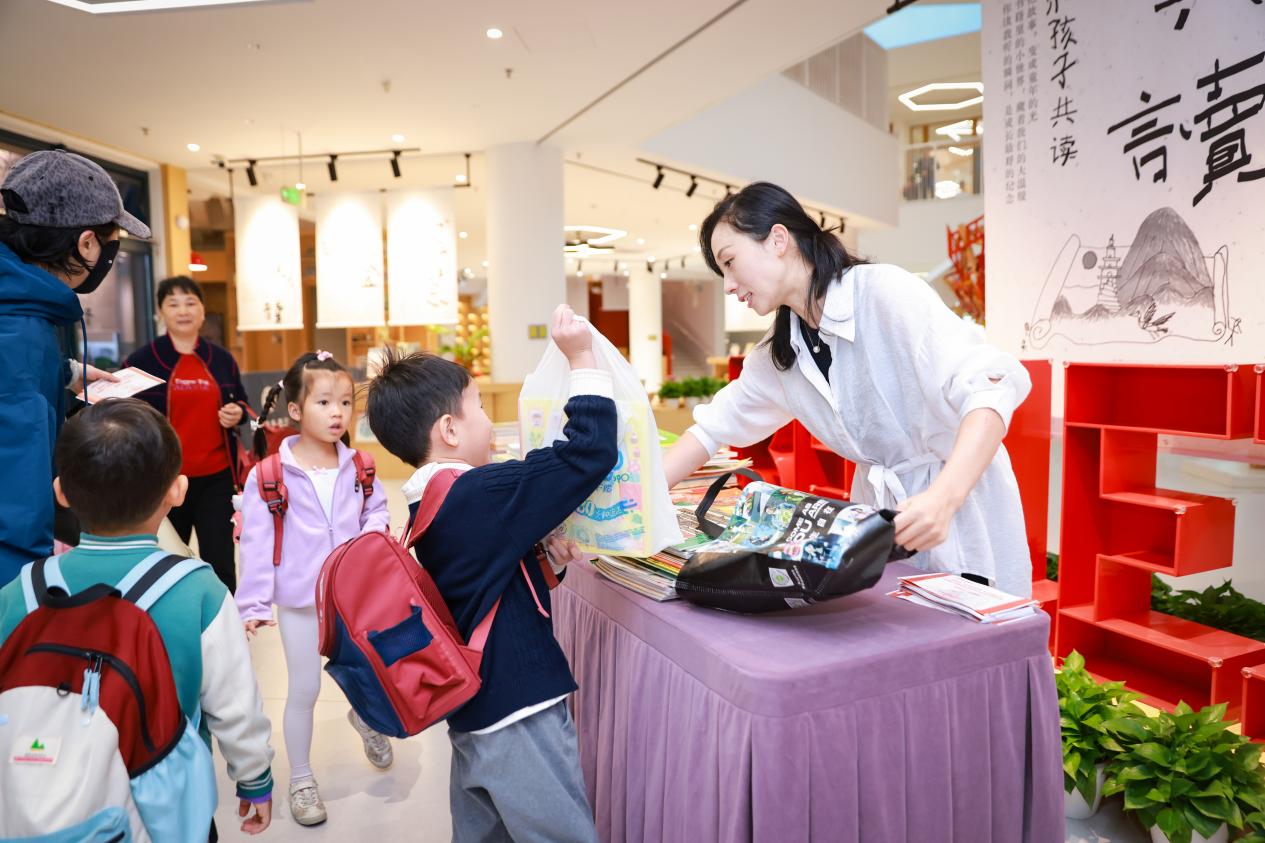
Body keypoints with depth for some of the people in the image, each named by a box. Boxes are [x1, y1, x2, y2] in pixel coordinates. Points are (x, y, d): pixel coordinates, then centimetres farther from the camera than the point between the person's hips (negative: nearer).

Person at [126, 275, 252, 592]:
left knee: (220, 563, 2)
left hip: (216, 477, 2)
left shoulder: (221, 358, 8)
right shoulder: (142, 359, -2)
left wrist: (237, 414, -5)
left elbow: (242, 405, 18)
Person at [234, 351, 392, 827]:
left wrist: (371, 535, -14)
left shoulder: (359, 467, -3)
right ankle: (301, 778, 32)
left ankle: (365, 715, 48)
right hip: (299, 600, -3)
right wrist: (254, 603, -10)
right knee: (304, 690, 10)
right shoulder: (268, 476, -13)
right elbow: (256, 544, -10)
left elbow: (378, 511, 8)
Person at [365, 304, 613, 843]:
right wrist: (582, 359, -18)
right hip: (518, 717, -9)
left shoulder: (430, 504, 5)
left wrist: (541, 550, -4)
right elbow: (590, 452, -26)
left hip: (472, 711, 9)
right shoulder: (478, 495, -22)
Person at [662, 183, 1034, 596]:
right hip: (878, 521, 6)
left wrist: (944, 498, -41)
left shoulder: (885, 291, -18)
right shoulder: (776, 357, 4)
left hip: (963, 514, -5)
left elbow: (988, 385, -26)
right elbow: (714, 426, 9)